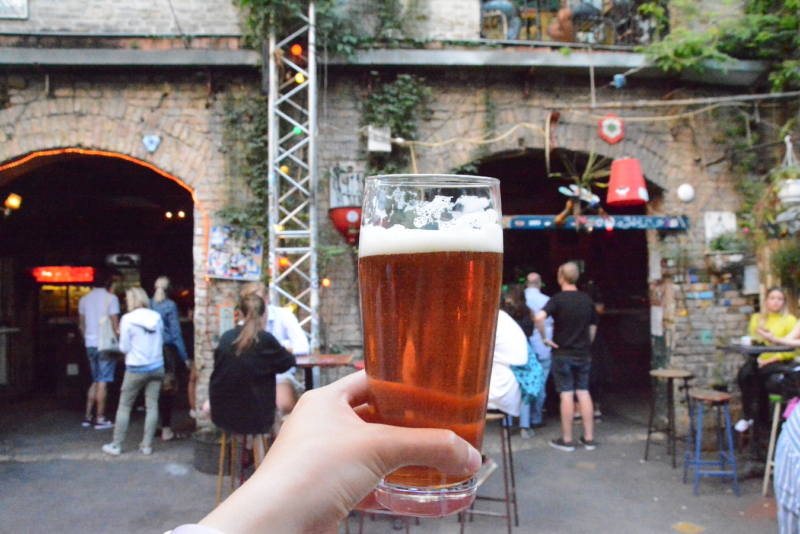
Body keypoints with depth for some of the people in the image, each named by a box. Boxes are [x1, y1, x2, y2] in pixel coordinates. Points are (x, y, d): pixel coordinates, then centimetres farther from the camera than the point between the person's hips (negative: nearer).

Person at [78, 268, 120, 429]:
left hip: (90, 344, 6)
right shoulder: (111, 298, -8)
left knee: (95, 381, 16)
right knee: (103, 382, -2)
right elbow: (115, 324, -12)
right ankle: (100, 419, 1)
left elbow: (81, 325, 14)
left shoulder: (84, 299, 10)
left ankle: (87, 416, 14)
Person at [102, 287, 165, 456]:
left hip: (136, 369, -3)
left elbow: (124, 347, -7)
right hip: (156, 367, 3)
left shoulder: (127, 319, -10)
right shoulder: (156, 317, 0)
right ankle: (147, 445, 10)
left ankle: (116, 446, 15)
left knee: (124, 406, 9)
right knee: (152, 406, 6)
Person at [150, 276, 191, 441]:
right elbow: (176, 333, -9)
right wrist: (185, 357, -5)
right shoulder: (170, 305, -8)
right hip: (168, 350, -4)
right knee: (168, 390, 3)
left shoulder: (149, 304, 3)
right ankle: (166, 429, 6)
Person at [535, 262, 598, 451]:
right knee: (584, 393, 10)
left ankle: (566, 440, 8)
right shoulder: (587, 300, 6)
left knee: (567, 395, -1)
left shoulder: (558, 299, -12)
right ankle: (589, 438, 14)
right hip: (583, 354, 5)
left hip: (562, 354, -5)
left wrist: (545, 338, -16)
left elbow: (539, 317, -28)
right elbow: (593, 327, 14)